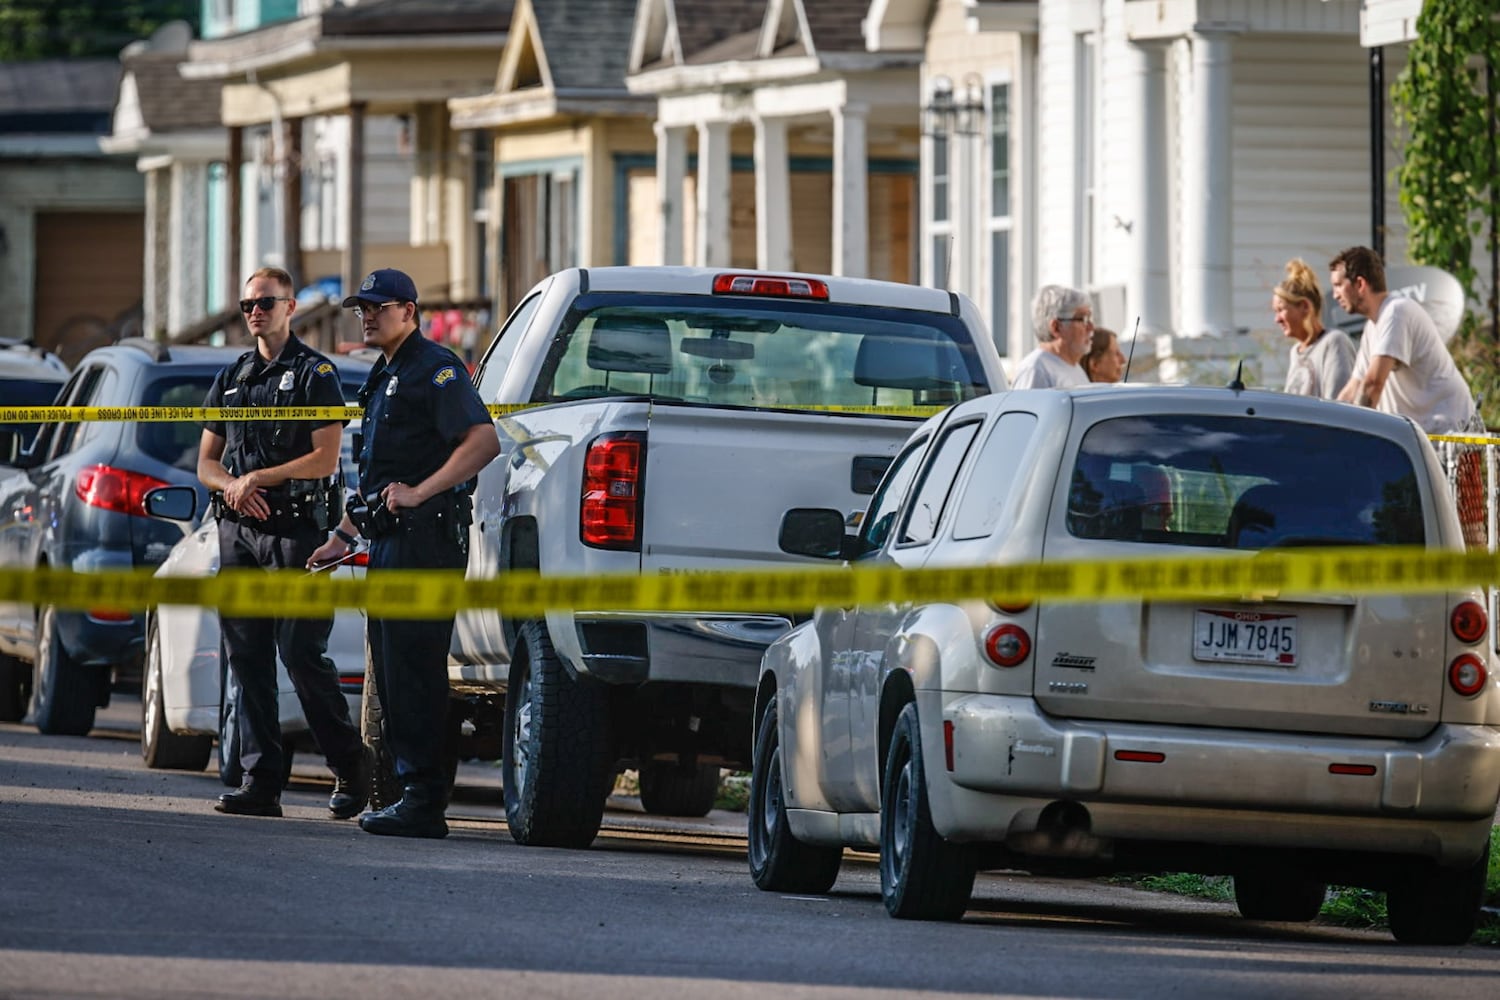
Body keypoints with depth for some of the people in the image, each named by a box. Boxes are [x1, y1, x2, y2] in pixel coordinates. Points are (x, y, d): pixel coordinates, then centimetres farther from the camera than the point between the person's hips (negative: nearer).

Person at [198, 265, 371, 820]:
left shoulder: (316, 374, 0)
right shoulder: (231, 379, 19)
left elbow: (325, 459, -8)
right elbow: (206, 462, 18)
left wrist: (260, 478, -11)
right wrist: (233, 485, -3)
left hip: (294, 530, -6)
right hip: (238, 530, 6)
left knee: (302, 657, -10)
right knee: (248, 661, 3)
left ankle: (351, 768, 2)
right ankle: (260, 781, 3)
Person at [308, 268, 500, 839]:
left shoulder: (434, 370, -8)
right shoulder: (385, 377, 22)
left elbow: (484, 441, -20)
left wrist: (419, 493, -23)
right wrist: (342, 537, 26)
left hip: (425, 536, -10)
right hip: (389, 539, 10)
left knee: (414, 672, -12)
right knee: (391, 672, 9)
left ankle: (424, 802, -13)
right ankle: (412, 794, 12)